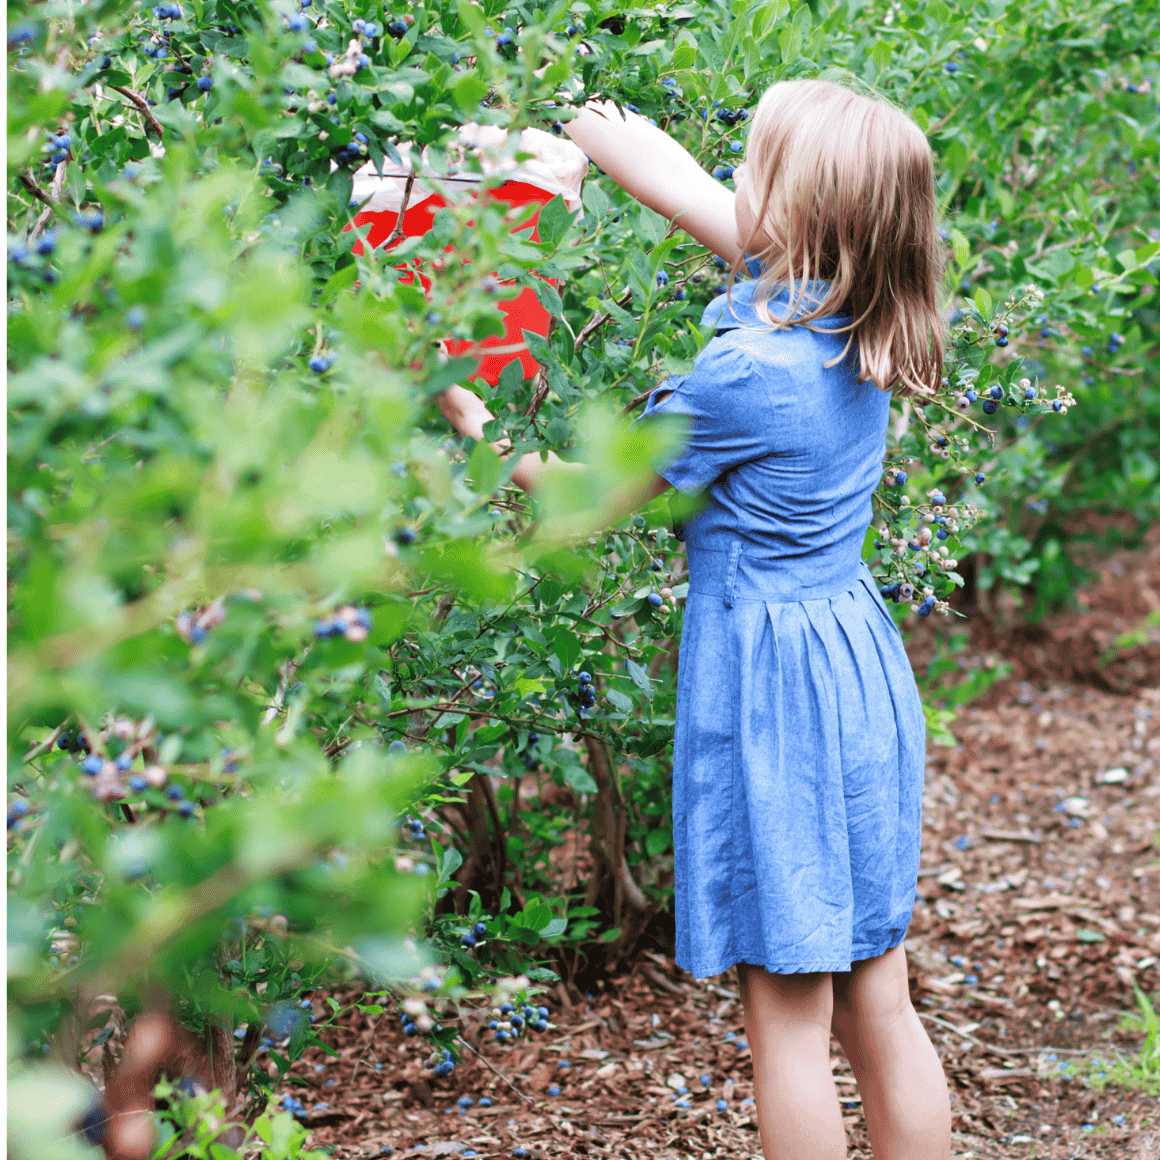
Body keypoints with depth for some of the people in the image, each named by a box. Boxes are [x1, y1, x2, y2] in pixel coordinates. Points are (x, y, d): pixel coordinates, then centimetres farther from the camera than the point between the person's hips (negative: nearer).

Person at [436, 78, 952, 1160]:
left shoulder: (741, 373, -22)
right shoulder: (857, 320, 0)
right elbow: (695, 198, 15)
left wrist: (485, 438, 7)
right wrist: (612, 135, 25)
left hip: (769, 679, -8)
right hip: (861, 662, 8)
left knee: (785, 1021, 4)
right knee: (879, 1009, 15)